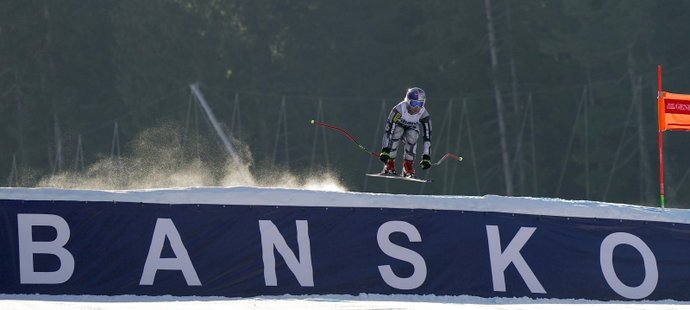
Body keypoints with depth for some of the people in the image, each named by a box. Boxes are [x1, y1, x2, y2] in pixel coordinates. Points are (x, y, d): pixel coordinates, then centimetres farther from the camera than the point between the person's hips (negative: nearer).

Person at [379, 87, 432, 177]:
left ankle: (408, 168, -19)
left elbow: (427, 137, -26)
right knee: (396, 132, -35)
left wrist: (426, 157, -32)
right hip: (398, 126, -1)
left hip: (411, 129, 1)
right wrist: (385, 150, -43)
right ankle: (389, 165, -25)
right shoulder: (399, 109, -35)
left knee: (412, 136, -32)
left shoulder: (424, 115, -27)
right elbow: (389, 130, -36)